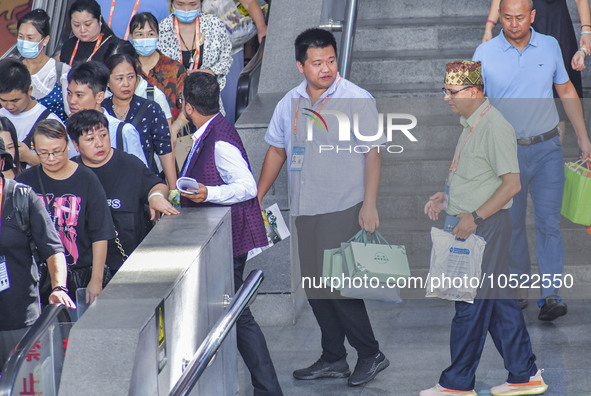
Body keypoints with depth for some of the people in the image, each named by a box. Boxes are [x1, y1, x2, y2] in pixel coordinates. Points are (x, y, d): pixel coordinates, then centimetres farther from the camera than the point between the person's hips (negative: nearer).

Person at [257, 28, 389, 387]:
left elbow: (373, 152, -9)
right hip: (305, 209, 6)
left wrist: (369, 204, -15)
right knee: (315, 285, 9)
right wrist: (257, 197, 17)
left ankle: (371, 354, 2)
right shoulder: (290, 103, 8)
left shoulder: (357, 100, -7)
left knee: (337, 283, -11)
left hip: (344, 208, -6)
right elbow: (277, 150, 19)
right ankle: (334, 359, 19)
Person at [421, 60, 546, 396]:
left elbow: (512, 183, -21)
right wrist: (444, 197, 12)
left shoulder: (494, 127, -17)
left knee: (472, 303, -3)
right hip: (473, 222, 10)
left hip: (486, 227, -10)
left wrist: (474, 217, -21)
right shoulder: (472, 124, 14)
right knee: (499, 300, 12)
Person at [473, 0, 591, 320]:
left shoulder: (550, 46, 3)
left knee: (549, 222, -7)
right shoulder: (485, 53, -3)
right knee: (512, 224, 8)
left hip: (547, 149, 0)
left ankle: (551, 296, -11)